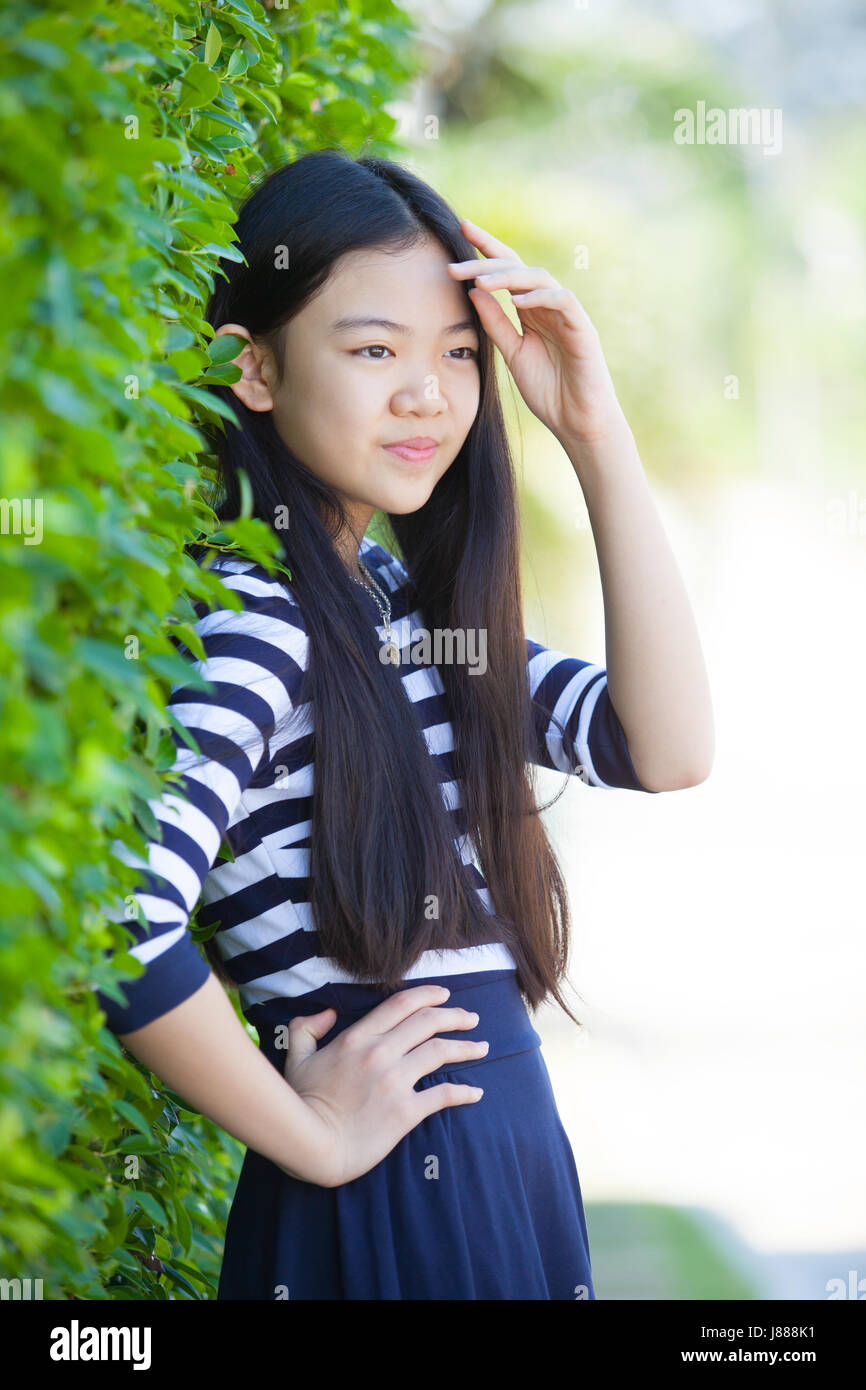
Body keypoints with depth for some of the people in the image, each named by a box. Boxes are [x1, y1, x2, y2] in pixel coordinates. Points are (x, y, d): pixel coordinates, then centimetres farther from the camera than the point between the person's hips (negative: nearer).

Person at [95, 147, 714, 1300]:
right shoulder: (244, 618, -17)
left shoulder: (410, 599, 8)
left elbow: (668, 750, -1)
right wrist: (310, 1135, -16)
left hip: (515, 1169, 8)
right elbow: (117, 920, -32)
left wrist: (597, 434, -7)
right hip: (383, 1206, -8)